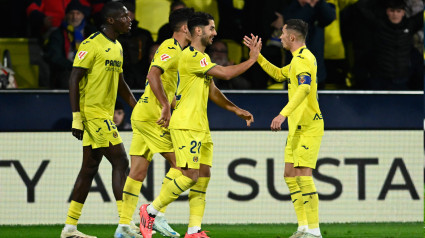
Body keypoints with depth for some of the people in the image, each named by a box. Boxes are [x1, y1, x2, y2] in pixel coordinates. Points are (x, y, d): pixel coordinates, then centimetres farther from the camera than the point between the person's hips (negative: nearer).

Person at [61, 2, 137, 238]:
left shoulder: (117, 47, 16)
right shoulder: (92, 45, -12)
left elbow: (120, 83, 26)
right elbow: (74, 79, -14)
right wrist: (76, 116, -18)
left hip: (105, 115, 9)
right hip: (92, 112, -9)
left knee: (89, 168, 9)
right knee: (120, 161, -12)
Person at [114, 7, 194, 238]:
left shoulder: (171, 48, 20)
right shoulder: (171, 49, -11)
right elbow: (153, 75, -24)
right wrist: (166, 106, -26)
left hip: (141, 114, 10)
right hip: (151, 114, -10)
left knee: (138, 171, 5)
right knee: (178, 163, -4)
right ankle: (159, 216, -5)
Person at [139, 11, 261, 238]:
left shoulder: (203, 57, 18)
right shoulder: (191, 56, -15)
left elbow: (212, 91, 24)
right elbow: (225, 73, -20)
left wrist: (237, 110, 16)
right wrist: (252, 60, -9)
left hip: (201, 126, 10)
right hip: (185, 126, -10)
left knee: (203, 175, 4)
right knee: (190, 175, -13)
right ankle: (150, 210, 1)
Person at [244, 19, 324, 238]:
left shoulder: (303, 59, -16)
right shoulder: (299, 59, 17)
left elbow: (304, 88, -32)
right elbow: (278, 74, 34)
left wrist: (283, 114, -40)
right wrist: (257, 54, 29)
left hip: (308, 127, -11)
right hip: (297, 127, 11)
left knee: (304, 176, -14)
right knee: (290, 175, 10)